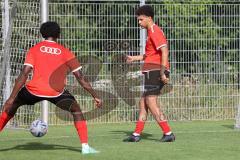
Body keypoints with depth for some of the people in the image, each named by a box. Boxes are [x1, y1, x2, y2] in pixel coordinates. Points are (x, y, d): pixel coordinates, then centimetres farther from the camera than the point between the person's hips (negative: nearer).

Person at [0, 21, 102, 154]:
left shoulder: (34, 50, 9)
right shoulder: (65, 52, 11)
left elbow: (24, 74, -1)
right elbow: (80, 78, 10)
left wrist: (11, 98, -3)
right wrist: (95, 96, 17)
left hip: (34, 89, 0)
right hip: (56, 92, 0)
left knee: (11, 106, 24)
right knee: (76, 110, 21)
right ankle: (85, 146, 6)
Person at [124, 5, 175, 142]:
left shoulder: (154, 31, -11)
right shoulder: (151, 31, 20)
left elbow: (164, 51, -20)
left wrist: (163, 72, -25)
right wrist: (136, 58, 28)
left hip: (154, 71, -10)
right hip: (152, 71, 10)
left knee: (151, 103, -12)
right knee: (143, 102, 12)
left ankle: (168, 133, -12)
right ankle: (137, 135, 15)